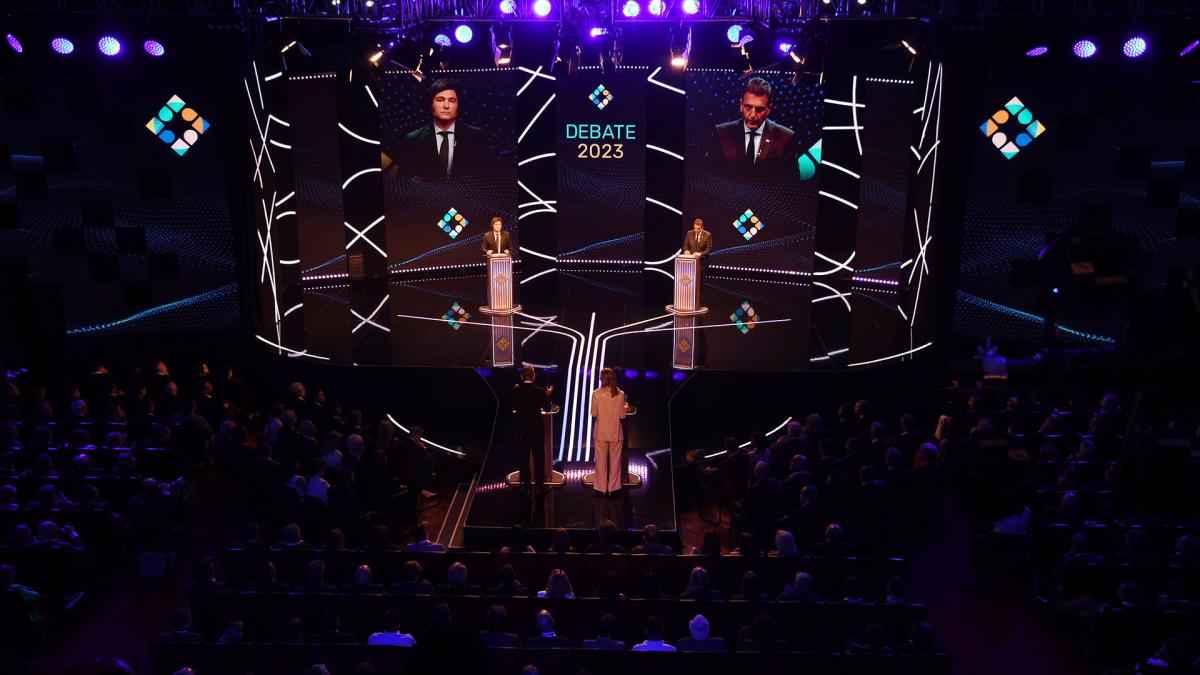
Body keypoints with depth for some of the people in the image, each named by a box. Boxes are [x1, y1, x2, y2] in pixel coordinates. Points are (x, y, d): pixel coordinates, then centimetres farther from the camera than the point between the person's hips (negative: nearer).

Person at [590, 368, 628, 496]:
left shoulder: (596, 394, -9)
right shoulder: (620, 394, -7)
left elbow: (594, 414, -4)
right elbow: (622, 415, -4)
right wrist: (625, 407, 15)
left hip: (601, 433, 0)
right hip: (616, 433, 0)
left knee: (601, 460, 10)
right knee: (615, 461, 11)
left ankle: (601, 488, 16)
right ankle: (613, 488, 16)